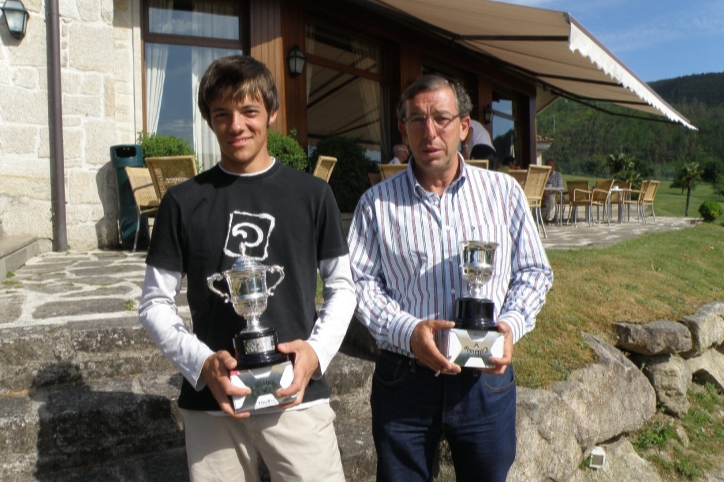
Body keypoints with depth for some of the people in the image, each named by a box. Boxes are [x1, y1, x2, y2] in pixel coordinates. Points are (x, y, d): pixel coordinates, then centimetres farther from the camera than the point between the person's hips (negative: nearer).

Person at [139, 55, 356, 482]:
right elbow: (156, 302, 4)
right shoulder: (184, 201, 1)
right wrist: (201, 362, -11)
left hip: (298, 396, 0)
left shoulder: (312, 194, 0)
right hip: (210, 402, 1)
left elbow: (342, 286, 5)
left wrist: (317, 350, -10)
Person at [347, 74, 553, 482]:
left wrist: (511, 323, -10)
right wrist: (407, 331, -19)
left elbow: (534, 272, 7)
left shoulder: (504, 192, 3)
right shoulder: (377, 203, -1)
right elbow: (360, 281, -4)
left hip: (487, 377, 2)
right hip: (404, 381, -1)